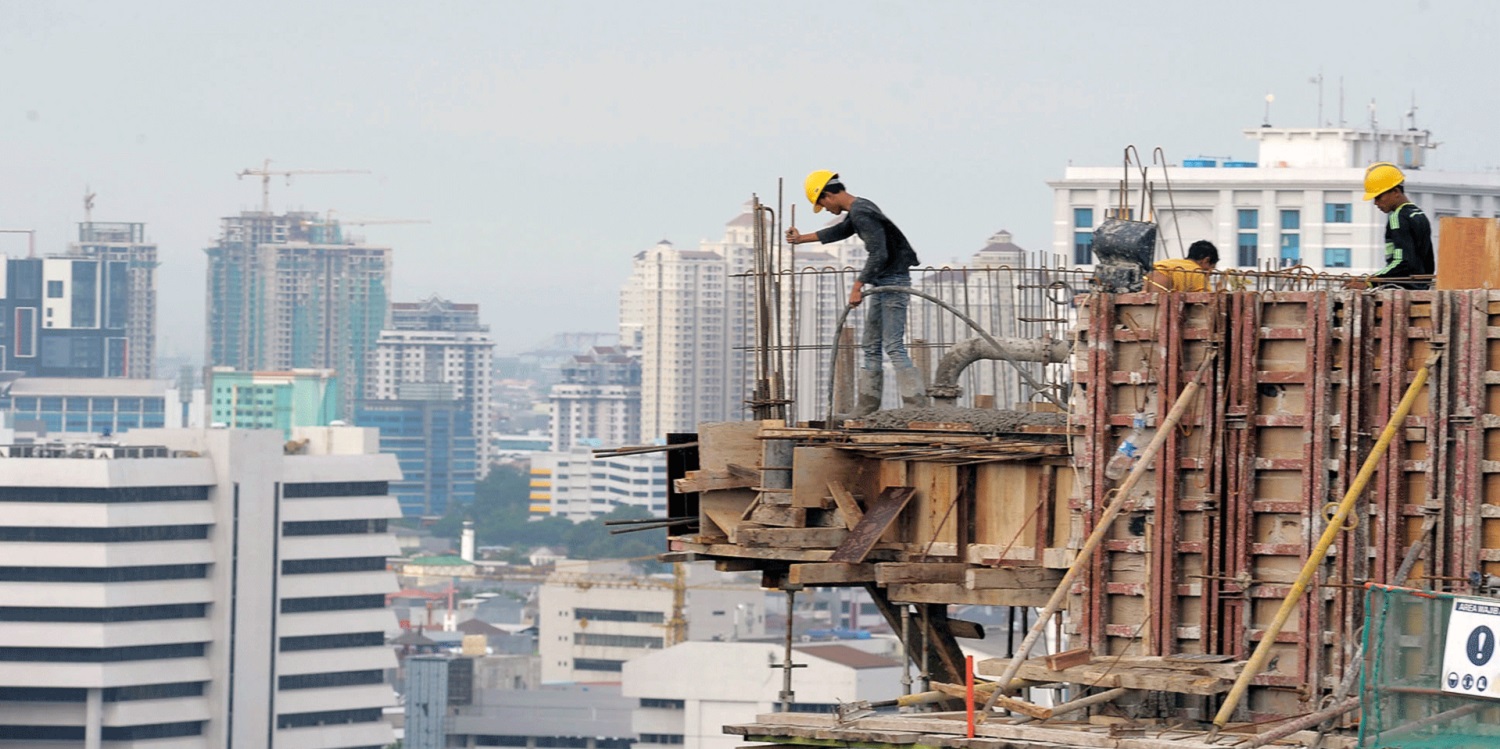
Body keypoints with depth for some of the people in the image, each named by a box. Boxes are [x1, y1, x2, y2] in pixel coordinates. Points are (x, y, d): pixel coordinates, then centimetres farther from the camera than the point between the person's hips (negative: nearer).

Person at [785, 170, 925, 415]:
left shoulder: (862, 214, -18)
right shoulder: (860, 209, 14)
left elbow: (878, 255, -25)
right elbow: (840, 231, 34)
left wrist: (857, 287, -22)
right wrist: (802, 238, 45)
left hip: (893, 280, -10)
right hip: (883, 283, 10)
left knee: (894, 346, -15)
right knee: (871, 348, 12)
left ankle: (916, 405, -20)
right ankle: (865, 411, 14)